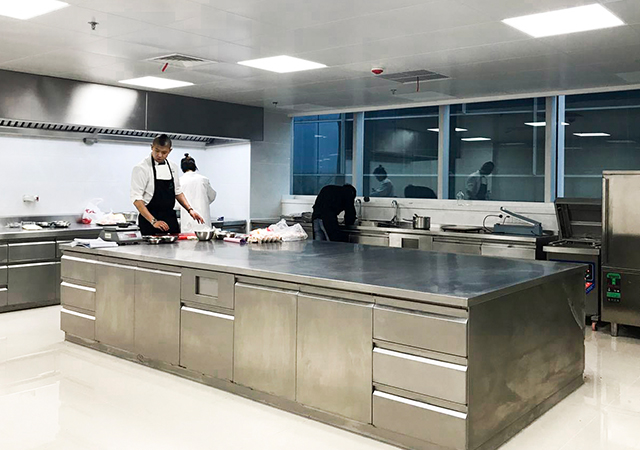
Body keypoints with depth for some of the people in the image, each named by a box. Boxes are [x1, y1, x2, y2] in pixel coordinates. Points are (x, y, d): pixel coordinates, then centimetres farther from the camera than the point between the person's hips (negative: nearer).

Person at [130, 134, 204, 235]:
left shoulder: (173, 167, 9)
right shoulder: (141, 168, -10)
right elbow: (136, 199, -14)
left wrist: (190, 209, 5)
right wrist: (153, 221, -22)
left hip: (170, 218, 5)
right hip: (150, 219, -5)